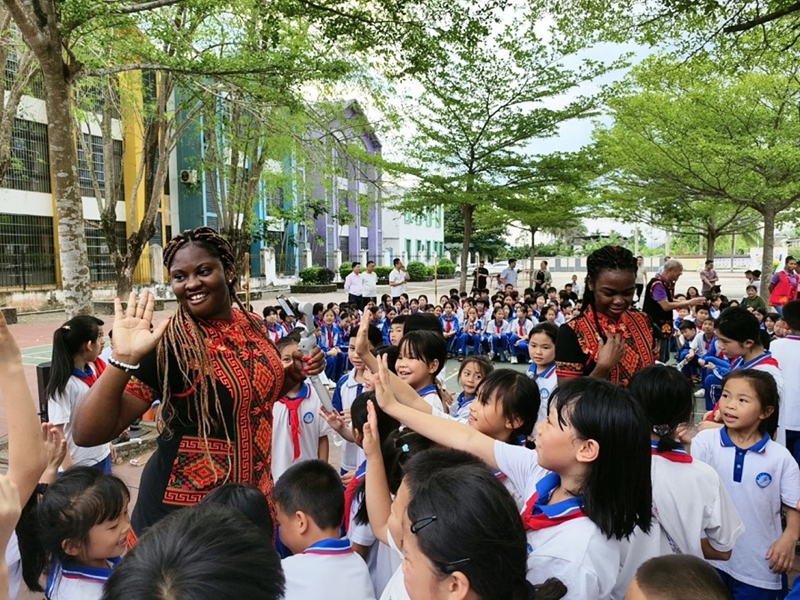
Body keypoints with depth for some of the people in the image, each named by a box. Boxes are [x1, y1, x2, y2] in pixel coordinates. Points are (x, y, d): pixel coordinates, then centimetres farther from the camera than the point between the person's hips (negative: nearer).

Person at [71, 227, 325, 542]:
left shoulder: (252, 326, -2)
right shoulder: (170, 344, -19)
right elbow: (87, 434, -23)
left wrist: (295, 373, -3)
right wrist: (123, 359, -35)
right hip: (184, 511, -5)